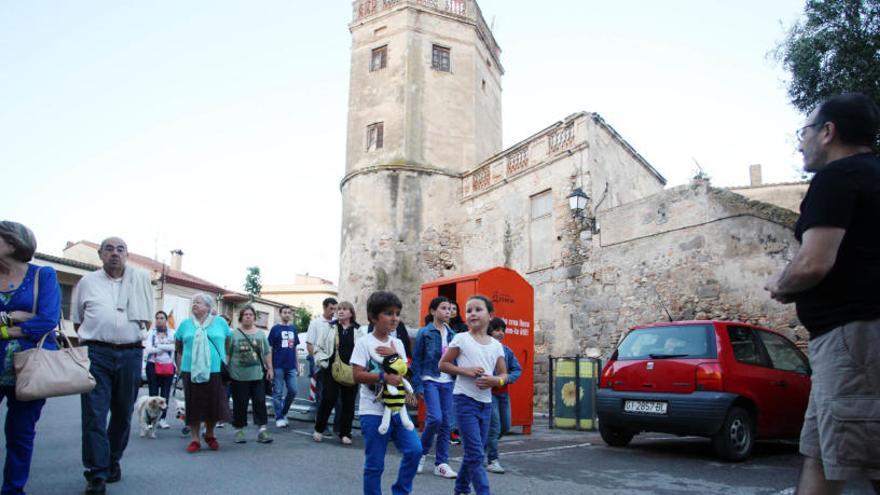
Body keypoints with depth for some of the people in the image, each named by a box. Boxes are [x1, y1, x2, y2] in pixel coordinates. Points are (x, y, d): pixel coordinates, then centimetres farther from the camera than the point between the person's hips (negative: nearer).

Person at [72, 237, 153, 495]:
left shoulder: (141, 278, 8)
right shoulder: (87, 282, 8)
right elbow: (78, 321, 16)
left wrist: (132, 336, 3)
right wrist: (99, 335, 5)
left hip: (131, 354, 1)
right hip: (96, 354, -1)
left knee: (123, 414, 11)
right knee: (95, 414, -7)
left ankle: (113, 462, 27)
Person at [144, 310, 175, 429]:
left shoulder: (172, 333, 7)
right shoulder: (151, 333, 6)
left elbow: (173, 347, -9)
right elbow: (148, 349, -8)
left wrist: (158, 347, -14)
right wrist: (165, 348, -13)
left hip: (168, 366, 1)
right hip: (153, 365, -1)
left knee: (165, 393, 2)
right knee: (153, 393, -1)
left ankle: (162, 418, 8)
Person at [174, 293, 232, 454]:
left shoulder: (220, 322, 6)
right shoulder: (185, 324, 9)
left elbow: (228, 345, 13)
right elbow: (178, 347, 17)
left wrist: (226, 363, 8)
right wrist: (180, 365, 10)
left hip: (215, 371, 0)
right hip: (191, 372, 1)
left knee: (215, 404, 3)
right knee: (193, 405, 2)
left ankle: (210, 435, 25)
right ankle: (194, 440, 13)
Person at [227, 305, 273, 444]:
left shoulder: (261, 334, 9)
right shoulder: (234, 334, 0)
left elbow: (267, 353, 12)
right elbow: (227, 354, 0)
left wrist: (270, 368, 7)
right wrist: (226, 371, -4)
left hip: (258, 375, 2)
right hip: (239, 376, -2)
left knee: (260, 402, 1)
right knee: (240, 404, 4)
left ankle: (261, 430, 6)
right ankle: (239, 430, 17)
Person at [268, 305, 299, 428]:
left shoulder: (293, 328, 10)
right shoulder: (275, 328, -2)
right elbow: (270, 348, -2)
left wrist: (297, 364, 12)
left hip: (291, 366, 4)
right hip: (278, 366, -4)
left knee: (293, 391, 3)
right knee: (278, 393, 1)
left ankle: (284, 412, 23)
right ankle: (279, 418, 11)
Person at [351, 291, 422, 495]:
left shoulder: (397, 343, 9)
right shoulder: (364, 343, -8)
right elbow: (358, 375, -15)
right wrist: (385, 377, -24)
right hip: (373, 411, -5)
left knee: (414, 450, -4)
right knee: (374, 463, 2)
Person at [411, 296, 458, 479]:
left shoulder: (451, 334, 10)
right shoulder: (425, 333, -3)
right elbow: (416, 360, -3)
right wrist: (418, 386, -7)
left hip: (448, 382, 5)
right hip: (430, 381, -5)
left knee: (446, 422, 3)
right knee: (435, 418, -16)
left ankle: (441, 463, 12)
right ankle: (422, 451, 10)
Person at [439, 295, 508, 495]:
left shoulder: (496, 345, 6)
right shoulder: (461, 339, -6)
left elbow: (504, 374, 11)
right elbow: (442, 365, -3)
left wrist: (495, 380, -11)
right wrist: (466, 370, -16)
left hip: (486, 402, 5)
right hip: (465, 400, -5)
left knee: (474, 452, 15)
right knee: (475, 453, -8)